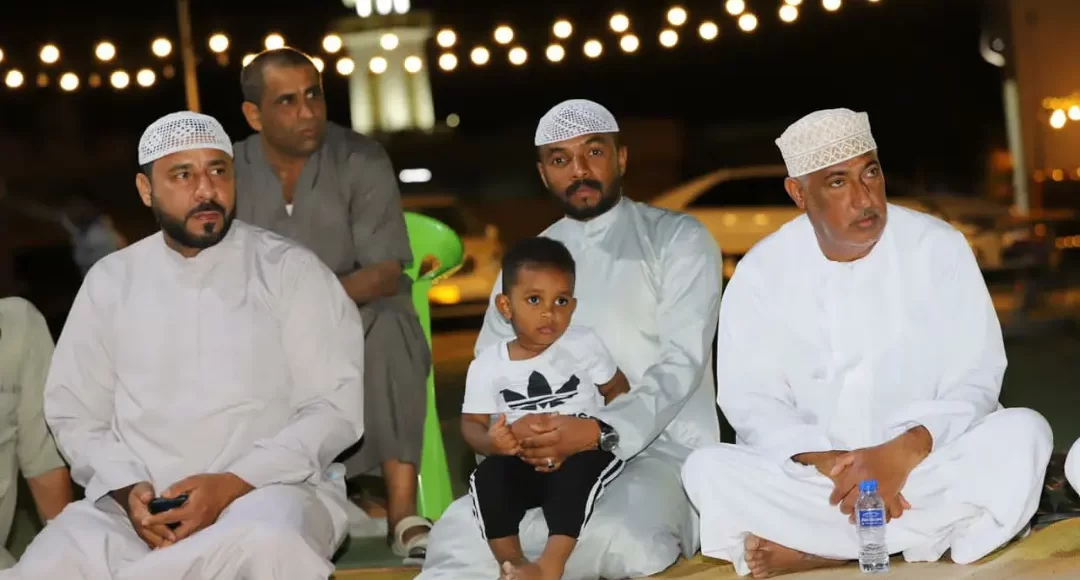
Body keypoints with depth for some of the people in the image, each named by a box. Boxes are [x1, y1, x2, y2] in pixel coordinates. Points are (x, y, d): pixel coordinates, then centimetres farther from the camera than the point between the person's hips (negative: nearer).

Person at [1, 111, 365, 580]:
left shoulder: (292, 271, 2)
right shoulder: (110, 281, 13)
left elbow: (336, 406, -3)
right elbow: (75, 412, 12)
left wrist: (233, 485, -16)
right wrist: (127, 490, -9)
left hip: (269, 490, -1)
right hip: (133, 505, 2)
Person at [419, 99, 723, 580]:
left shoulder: (678, 240, 5)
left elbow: (681, 364, -8)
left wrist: (600, 432, -26)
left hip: (660, 450, -1)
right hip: (550, 459, 2)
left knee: (622, 538, -36)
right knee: (461, 531, -30)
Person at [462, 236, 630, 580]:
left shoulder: (583, 345, 0)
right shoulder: (487, 366, 0)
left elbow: (619, 391, 8)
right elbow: (472, 423, 2)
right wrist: (490, 442, -21)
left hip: (582, 455, -1)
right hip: (521, 464, 2)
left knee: (575, 468, -34)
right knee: (488, 476, -27)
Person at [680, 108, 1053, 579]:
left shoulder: (938, 247, -5)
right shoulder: (762, 272, -4)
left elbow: (974, 380, -7)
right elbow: (751, 401, -6)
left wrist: (905, 452, -25)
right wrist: (827, 463, -24)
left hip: (927, 465, 1)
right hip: (810, 478, -1)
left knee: (1024, 434, -28)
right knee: (708, 470, -26)